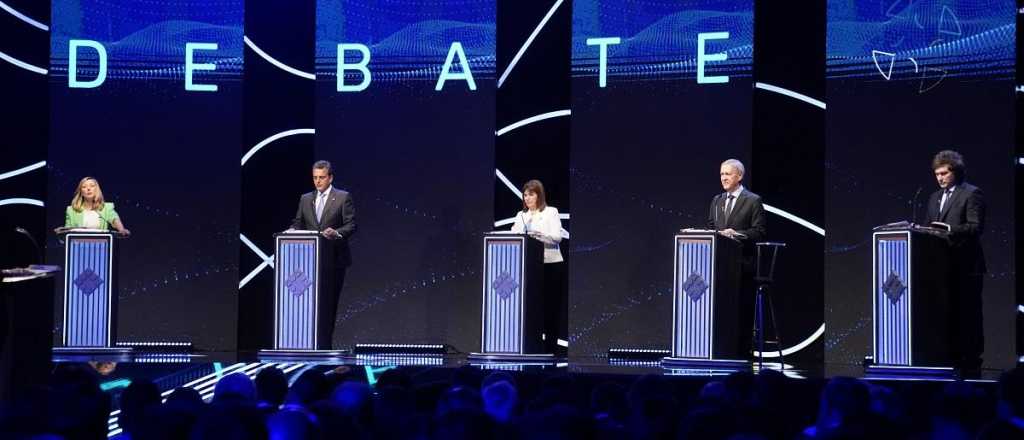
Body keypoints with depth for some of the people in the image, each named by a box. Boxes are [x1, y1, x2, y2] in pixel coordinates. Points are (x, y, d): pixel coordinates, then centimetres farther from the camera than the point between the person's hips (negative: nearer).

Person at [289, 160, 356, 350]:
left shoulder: (343, 197, 1)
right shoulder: (305, 199, 15)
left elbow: (351, 226, -5)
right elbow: (298, 224, 14)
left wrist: (337, 233, -23)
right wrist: (292, 231, -8)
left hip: (334, 258, -4)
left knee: (328, 303, -3)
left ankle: (324, 345, 0)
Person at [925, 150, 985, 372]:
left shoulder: (971, 194, -4)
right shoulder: (935, 197, 19)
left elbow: (976, 227, -13)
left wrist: (949, 229, -23)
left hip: (965, 265, -7)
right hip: (943, 264, 7)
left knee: (968, 311, -4)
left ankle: (971, 357, -1)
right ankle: (953, 356, 11)